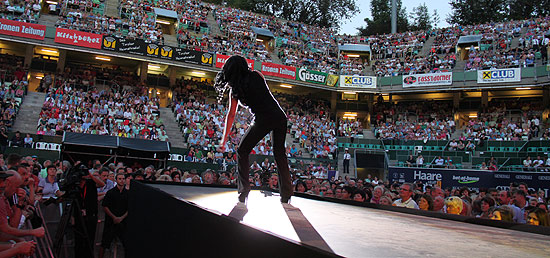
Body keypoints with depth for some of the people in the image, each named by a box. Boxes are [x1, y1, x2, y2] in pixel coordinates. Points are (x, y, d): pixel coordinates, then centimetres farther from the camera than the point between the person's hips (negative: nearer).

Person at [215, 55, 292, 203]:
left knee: (242, 152, 14)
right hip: (279, 116, 4)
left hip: (263, 119, -4)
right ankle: (286, 194, 21)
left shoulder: (234, 89, 3)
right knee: (279, 153, 17)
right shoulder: (257, 75, 9)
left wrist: (224, 140, 11)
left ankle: (244, 193, 9)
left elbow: (231, 115, 6)